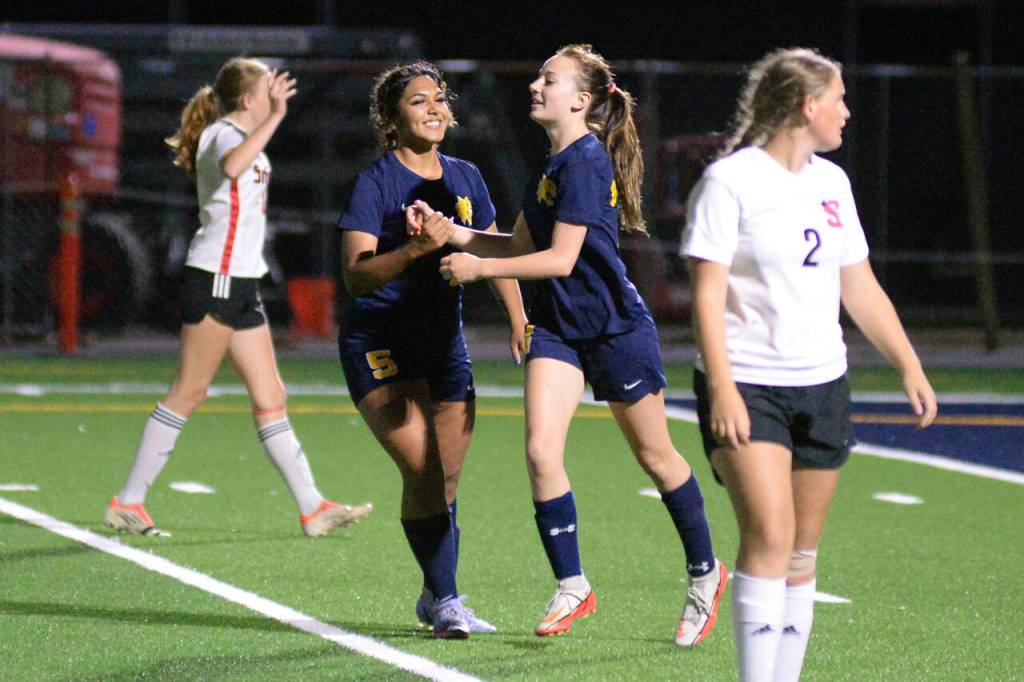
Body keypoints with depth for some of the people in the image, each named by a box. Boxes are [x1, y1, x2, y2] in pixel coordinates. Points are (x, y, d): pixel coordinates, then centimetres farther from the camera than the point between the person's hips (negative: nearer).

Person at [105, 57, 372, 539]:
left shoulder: (235, 135, 19)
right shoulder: (222, 134, -13)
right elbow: (232, 165, -39)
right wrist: (274, 117, -38)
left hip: (240, 283, 10)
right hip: (215, 278, -10)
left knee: (270, 398, 7)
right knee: (189, 393, -6)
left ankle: (312, 508, 7)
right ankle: (128, 502, -1)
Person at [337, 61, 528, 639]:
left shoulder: (465, 178, 7)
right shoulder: (375, 184, -11)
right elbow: (356, 276, -20)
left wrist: (519, 323, 12)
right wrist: (415, 249, -35)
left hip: (444, 342, 6)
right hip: (379, 346, -6)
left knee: (447, 480, 5)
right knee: (422, 469, -19)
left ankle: (436, 599, 25)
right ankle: (445, 600, -9)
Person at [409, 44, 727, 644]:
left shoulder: (585, 162, -19)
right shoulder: (552, 166, 9)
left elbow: (559, 258, -22)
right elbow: (521, 245, 16)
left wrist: (478, 268, -17)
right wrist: (450, 233, 4)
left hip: (616, 326, -8)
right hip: (559, 325, 8)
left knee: (655, 456, 6)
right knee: (541, 450, -9)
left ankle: (705, 572, 25)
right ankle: (572, 587, -1)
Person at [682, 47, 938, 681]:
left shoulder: (831, 182, 13)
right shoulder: (729, 181, -8)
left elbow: (861, 289, 20)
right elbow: (708, 294, -12)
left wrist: (910, 367, 16)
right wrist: (722, 389, -21)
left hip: (822, 386, 7)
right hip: (747, 386, -7)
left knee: (803, 551, 6)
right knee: (768, 535, -18)